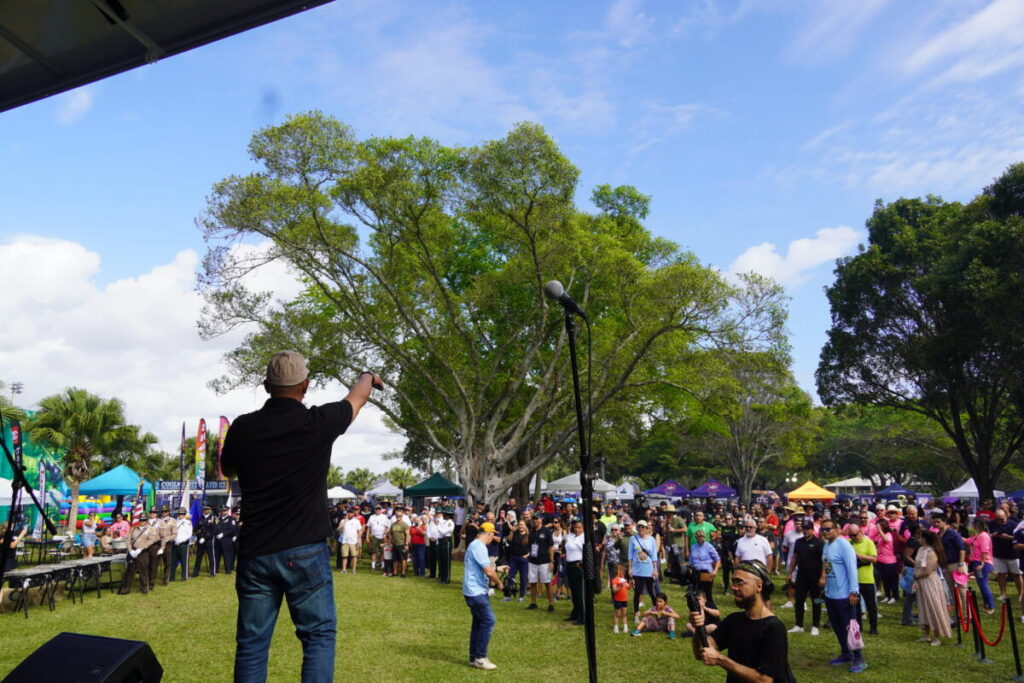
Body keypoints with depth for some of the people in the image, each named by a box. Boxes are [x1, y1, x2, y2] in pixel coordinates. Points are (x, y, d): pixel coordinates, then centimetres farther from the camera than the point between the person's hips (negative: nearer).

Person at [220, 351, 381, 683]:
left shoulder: (243, 428, -2)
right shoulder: (319, 422, -9)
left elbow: (227, 469, 20)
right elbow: (357, 397, 13)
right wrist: (368, 377, 34)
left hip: (255, 553, 3)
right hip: (305, 552, -3)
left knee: (251, 642, 11)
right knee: (319, 635, 8)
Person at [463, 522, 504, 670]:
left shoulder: (475, 545, 14)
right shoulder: (479, 547, -19)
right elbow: (488, 571, -23)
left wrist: (496, 569, 29)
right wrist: (499, 583, -8)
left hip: (476, 591, 10)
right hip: (476, 591, -10)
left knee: (479, 623, 13)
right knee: (488, 621, -8)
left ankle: (474, 657, 19)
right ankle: (480, 657, -2)